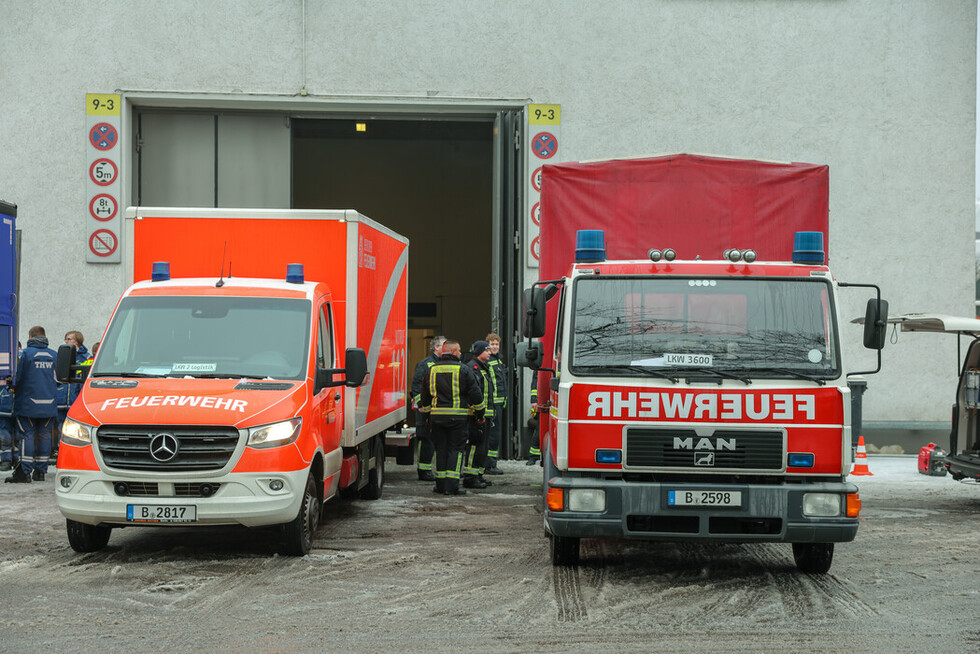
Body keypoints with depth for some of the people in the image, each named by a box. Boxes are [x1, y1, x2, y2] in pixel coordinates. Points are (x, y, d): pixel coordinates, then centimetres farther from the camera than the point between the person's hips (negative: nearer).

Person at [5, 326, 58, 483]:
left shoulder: (26, 353, -7)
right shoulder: (53, 355, 6)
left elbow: (18, 377, -5)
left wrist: (15, 390, 14)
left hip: (28, 404, -4)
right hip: (49, 404, 4)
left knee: (27, 435, -3)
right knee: (44, 435, 9)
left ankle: (25, 472, -7)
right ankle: (40, 471, 13)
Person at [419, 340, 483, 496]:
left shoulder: (431, 370, 9)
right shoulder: (463, 370, -3)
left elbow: (425, 397, 16)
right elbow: (475, 393, -2)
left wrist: (427, 413, 26)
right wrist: (479, 412, 10)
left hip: (436, 416, 4)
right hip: (458, 416, -3)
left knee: (440, 449, 10)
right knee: (455, 449, 0)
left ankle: (440, 484, 11)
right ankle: (452, 486, -6)